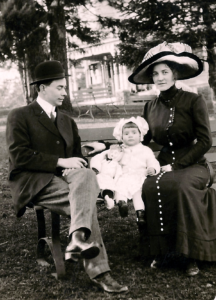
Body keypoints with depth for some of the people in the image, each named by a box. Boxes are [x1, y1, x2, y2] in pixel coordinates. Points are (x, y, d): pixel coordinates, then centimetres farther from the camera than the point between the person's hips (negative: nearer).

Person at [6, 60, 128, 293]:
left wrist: (78, 170, -1)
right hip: (33, 183, -5)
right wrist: (60, 162, -17)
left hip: (62, 179, 5)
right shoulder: (19, 116, 3)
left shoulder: (67, 121, 24)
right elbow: (20, 156, -10)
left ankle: (79, 239, -42)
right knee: (86, 202, -29)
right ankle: (97, 271, -31)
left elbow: (77, 156, 24)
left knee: (86, 175, -30)